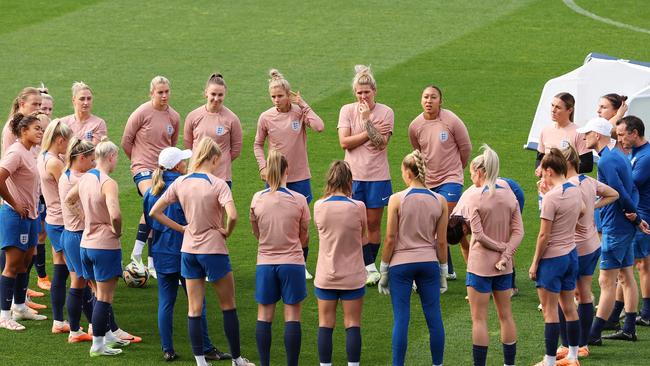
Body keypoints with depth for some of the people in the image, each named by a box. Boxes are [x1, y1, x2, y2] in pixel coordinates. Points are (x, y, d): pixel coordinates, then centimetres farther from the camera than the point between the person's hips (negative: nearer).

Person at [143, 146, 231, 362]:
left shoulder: (152, 190, 4)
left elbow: (148, 221, 12)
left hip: (161, 253, 5)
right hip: (184, 252, -5)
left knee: (165, 302, 8)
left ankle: (167, 350, 7)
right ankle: (206, 349, 5)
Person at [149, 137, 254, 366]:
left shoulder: (180, 183, -1)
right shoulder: (218, 185, -15)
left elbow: (154, 212, 0)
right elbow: (232, 216, -28)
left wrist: (181, 228, 4)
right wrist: (226, 232, -8)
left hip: (189, 250, 4)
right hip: (213, 250, -4)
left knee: (194, 309, 8)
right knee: (228, 306, 11)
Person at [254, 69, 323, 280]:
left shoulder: (300, 112, -7)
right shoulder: (266, 117, -5)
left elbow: (319, 127, -25)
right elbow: (258, 144, 8)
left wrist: (303, 105, -18)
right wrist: (263, 167, -6)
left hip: (300, 177, 0)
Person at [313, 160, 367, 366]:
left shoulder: (319, 207, -7)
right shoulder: (357, 207, -13)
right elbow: (364, 239, 1)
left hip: (326, 277, 2)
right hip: (352, 277, -1)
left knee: (325, 325, 8)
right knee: (352, 325, 4)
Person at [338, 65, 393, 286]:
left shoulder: (385, 112, -2)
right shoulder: (347, 111, 1)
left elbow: (381, 143, -14)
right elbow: (344, 142, -9)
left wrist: (366, 120, -18)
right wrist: (371, 132, -12)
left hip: (377, 176, -1)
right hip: (354, 175, 1)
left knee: (373, 223, 5)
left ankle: (368, 267, 15)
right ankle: (370, 268, 2)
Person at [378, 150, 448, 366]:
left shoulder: (397, 200, -10)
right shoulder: (439, 201, -1)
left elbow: (390, 239, -7)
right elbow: (441, 241, 3)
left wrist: (384, 270, 2)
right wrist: (443, 271, 13)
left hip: (401, 263, -3)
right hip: (428, 263, 3)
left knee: (401, 319, 1)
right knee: (434, 317, 9)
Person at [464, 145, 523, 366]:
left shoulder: (476, 199, -13)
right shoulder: (509, 196, 2)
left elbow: (479, 235, -17)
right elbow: (518, 232, -3)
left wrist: (500, 247, -7)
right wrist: (506, 254, -9)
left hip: (480, 265, -5)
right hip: (504, 266, 5)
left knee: (479, 319, 1)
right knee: (505, 316, 15)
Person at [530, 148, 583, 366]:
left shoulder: (551, 198, -20)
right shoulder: (575, 191, 3)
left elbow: (544, 236, -19)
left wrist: (535, 263, -8)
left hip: (552, 258, -8)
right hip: (571, 254, 8)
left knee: (550, 311, -2)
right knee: (568, 307, 17)